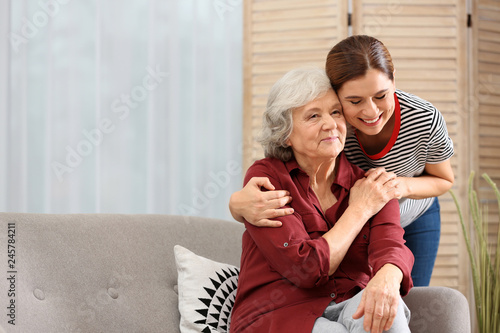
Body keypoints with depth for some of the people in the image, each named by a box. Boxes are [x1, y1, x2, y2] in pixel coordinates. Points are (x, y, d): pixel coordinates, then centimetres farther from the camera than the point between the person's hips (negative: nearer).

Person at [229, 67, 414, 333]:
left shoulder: (369, 184, 9)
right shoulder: (265, 178, -3)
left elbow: (390, 245, -12)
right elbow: (305, 270, -14)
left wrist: (387, 278, -37)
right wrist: (359, 210, -5)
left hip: (350, 311, 4)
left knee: (384, 309, -31)